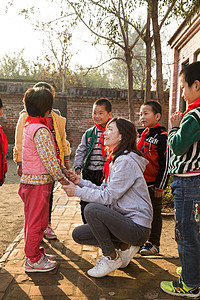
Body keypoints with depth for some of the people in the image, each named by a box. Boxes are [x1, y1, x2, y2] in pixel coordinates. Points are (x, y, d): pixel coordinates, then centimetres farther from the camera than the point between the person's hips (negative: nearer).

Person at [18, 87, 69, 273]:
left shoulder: (29, 126, 12)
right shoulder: (41, 130, -19)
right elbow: (49, 158, -21)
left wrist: (61, 171, 17)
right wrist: (61, 178, -9)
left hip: (29, 179, 10)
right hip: (39, 181, -10)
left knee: (32, 220, 19)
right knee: (37, 222, 2)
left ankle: (34, 252, 34)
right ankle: (33, 260, 15)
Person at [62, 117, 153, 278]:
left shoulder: (126, 161, -20)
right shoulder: (115, 159, 11)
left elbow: (108, 197, -22)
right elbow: (104, 190, 13)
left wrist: (77, 191, -15)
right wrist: (80, 181, 4)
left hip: (138, 228, -9)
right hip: (123, 220, 9)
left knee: (92, 209, -27)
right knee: (78, 234, 5)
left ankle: (111, 258, -8)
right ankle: (124, 246, 10)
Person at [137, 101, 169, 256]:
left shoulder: (162, 136, -12)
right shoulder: (143, 135, 12)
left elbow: (165, 164, -14)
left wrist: (160, 186, -15)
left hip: (153, 184, -7)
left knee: (154, 214, 6)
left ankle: (154, 244, 19)